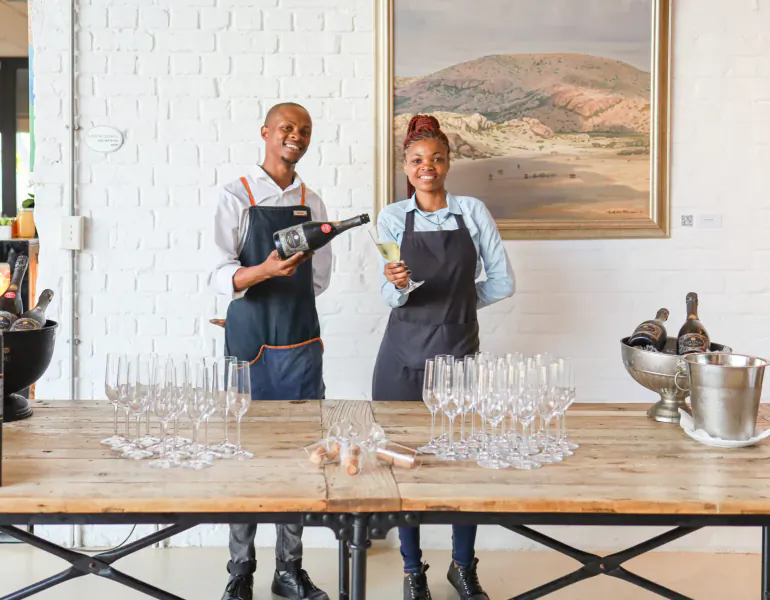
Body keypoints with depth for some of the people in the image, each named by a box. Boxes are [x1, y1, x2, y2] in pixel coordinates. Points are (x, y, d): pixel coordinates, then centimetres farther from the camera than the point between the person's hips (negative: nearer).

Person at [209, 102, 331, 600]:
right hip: (249, 344, -3)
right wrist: (267, 270, -27)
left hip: (301, 344, 4)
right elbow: (221, 275, -10)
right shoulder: (237, 197, -1)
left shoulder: (312, 203, 11)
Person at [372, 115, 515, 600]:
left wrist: (457, 301, 7)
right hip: (404, 355, 0)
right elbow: (393, 297, -5)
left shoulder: (473, 211, 3)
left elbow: (502, 282, 4)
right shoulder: (393, 218, 2)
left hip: (460, 351, 0)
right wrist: (396, 286, -26)